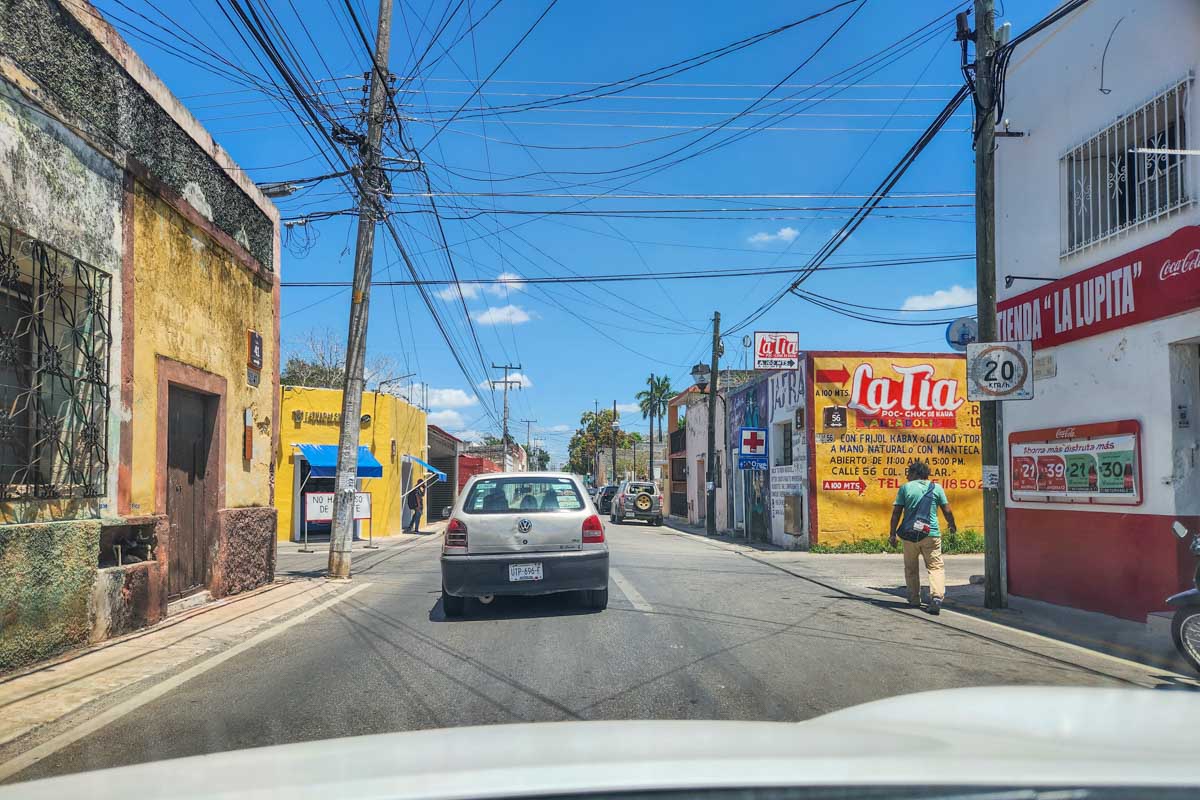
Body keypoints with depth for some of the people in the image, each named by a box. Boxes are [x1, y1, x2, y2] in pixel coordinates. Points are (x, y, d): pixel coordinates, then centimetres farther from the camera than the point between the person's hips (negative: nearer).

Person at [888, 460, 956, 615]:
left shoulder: (905, 488, 2)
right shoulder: (936, 488, 5)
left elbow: (896, 512, -1)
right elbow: (947, 510, 7)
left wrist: (892, 534, 3)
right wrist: (952, 526, 26)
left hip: (910, 534, 0)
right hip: (931, 534, 0)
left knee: (911, 568, 15)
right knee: (935, 566, 3)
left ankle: (914, 599, 21)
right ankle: (936, 596, -17)